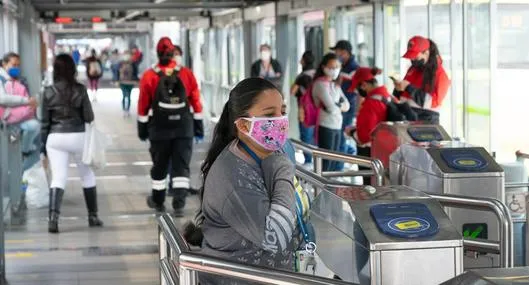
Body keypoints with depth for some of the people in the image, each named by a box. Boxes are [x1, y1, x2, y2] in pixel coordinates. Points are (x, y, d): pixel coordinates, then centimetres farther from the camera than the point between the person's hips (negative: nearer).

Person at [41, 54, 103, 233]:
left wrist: (44, 144, 10)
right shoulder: (80, 90, -7)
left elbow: (45, 121, 2)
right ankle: (93, 216, 25)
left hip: (55, 138, 1)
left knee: (58, 178, -1)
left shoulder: (48, 92, -2)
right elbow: (89, 117, -3)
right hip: (78, 136, -1)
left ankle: (53, 217, -20)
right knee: (87, 176, 17)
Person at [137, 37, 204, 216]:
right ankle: (179, 204, -8)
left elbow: (143, 105, -2)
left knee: (159, 166, 15)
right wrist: (199, 125, 11)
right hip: (184, 128, 0)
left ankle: (158, 201, 29)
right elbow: (196, 102, 2)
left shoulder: (149, 76, -7)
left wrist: (142, 128, 8)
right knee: (181, 166, 2)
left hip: (159, 128, 0)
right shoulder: (186, 74, -3)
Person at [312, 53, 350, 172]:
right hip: (326, 127, -8)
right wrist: (340, 106, 3)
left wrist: (337, 106, -7)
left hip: (337, 127, 8)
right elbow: (331, 108, -17)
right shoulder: (320, 84, -10)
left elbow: (347, 105, 11)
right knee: (325, 162, -7)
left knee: (334, 162, 10)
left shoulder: (335, 85, 17)